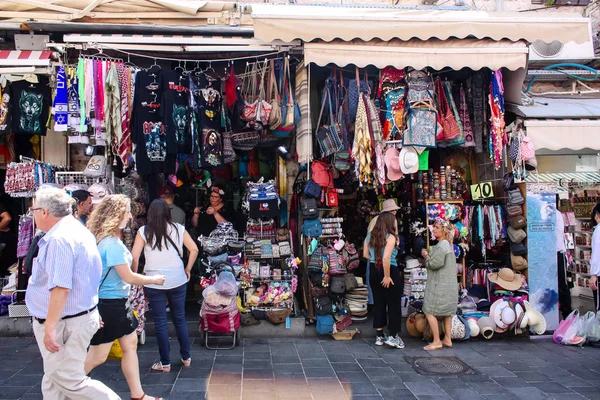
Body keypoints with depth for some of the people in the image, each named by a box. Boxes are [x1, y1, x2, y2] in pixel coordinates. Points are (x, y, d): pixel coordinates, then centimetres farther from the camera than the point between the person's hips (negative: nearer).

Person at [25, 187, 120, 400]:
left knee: (70, 381, -1)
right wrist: (92, 312, 27)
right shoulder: (78, 230, 11)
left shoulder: (59, 239, -22)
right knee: (54, 381, 19)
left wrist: (50, 328, -24)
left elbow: (61, 288, -28)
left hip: (64, 323, -10)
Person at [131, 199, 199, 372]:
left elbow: (134, 257, -8)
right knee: (180, 319, 15)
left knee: (160, 322, 7)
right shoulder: (178, 229, 2)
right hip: (178, 281, 2)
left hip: (154, 283, -2)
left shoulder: (144, 232, -4)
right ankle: (186, 357, 25)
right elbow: (194, 249, 1)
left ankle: (165, 363, 14)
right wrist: (188, 269, 12)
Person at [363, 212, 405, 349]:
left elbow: (365, 254, 9)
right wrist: (387, 276, -20)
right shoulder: (390, 237, -16)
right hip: (390, 271, -6)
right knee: (394, 304, 5)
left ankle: (379, 336, 20)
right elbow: (386, 258, -25)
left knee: (379, 303, 14)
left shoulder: (370, 236, 5)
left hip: (374, 271, 7)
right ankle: (393, 336, 8)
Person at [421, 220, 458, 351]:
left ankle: (437, 341, -2)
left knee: (429, 312, -5)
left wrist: (426, 256, -5)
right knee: (447, 312, 15)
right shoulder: (447, 245, 15)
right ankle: (447, 339, 22)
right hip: (448, 285, 10)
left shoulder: (441, 246, -17)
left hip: (439, 285, -10)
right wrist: (428, 255, 7)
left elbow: (433, 264, -21)